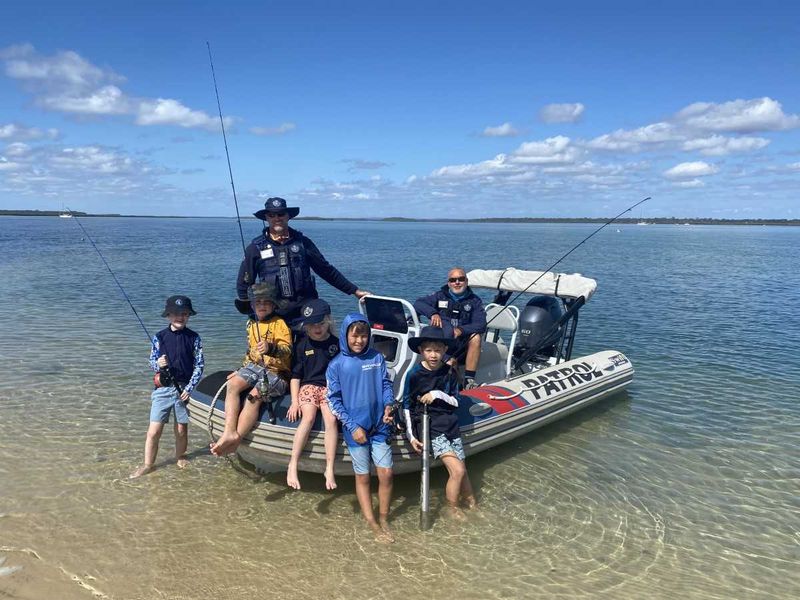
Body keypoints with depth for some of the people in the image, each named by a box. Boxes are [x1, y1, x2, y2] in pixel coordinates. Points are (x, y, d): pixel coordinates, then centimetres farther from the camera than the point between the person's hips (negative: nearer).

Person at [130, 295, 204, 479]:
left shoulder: (194, 338, -4)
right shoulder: (159, 337, -2)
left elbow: (199, 365, -2)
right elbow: (151, 361, 5)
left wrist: (189, 388, -10)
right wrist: (158, 364, -18)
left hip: (184, 389, 0)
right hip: (163, 389, 0)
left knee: (182, 429, 13)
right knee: (153, 431, -1)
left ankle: (180, 457, 35)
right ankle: (148, 465, 15)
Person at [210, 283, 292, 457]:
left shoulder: (279, 323, -7)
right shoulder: (251, 324, 16)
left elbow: (287, 350, -21)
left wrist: (271, 348, -41)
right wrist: (242, 370, 19)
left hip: (276, 371, -6)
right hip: (255, 366, 6)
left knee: (255, 395, -29)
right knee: (232, 384, -22)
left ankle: (236, 439, -22)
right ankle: (230, 433, -31)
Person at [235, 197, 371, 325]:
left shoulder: (302, 242, 8)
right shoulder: (256, 248, 4)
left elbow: (327, 270, 12)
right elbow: (244, 283, 10)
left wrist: (354, 290, 10)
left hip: (306, 312, 1)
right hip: (273, 316, -1)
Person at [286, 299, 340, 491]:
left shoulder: (336, 344, 4)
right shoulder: (302, 345, 3)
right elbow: (295, 375, 5)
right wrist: (294, 401, -4)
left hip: (330, 388, 0)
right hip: (308, 386, 0)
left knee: (331, 419, -26)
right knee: (308, 417, -28)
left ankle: (329, 469, -22)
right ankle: (292, 466, -23)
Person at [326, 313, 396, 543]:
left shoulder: (377, 357, -1)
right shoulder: (336, 365, -7)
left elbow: (386, 384, 6)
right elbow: (334, 399, -5)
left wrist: (388, 405, -13)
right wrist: (352, 426, -11)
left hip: (379, 426, 2)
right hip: (355, 429, -2)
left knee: (386, 473, 3)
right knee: (363, 477, 10)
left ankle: (383, 519, 25)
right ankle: (373, 524, 24)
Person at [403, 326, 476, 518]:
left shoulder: (449, 372, -1)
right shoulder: (415, 374, -11)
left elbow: (456, 402, 4)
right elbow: (407, 406, -4)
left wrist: (438, 394, -15)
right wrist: (411, 436, -6)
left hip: (450, 424, 4)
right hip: (429, 426, -4)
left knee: (462, 471, 7)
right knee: (457, 471, -12)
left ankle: (473, 505, 31)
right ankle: (453, 508, 12)